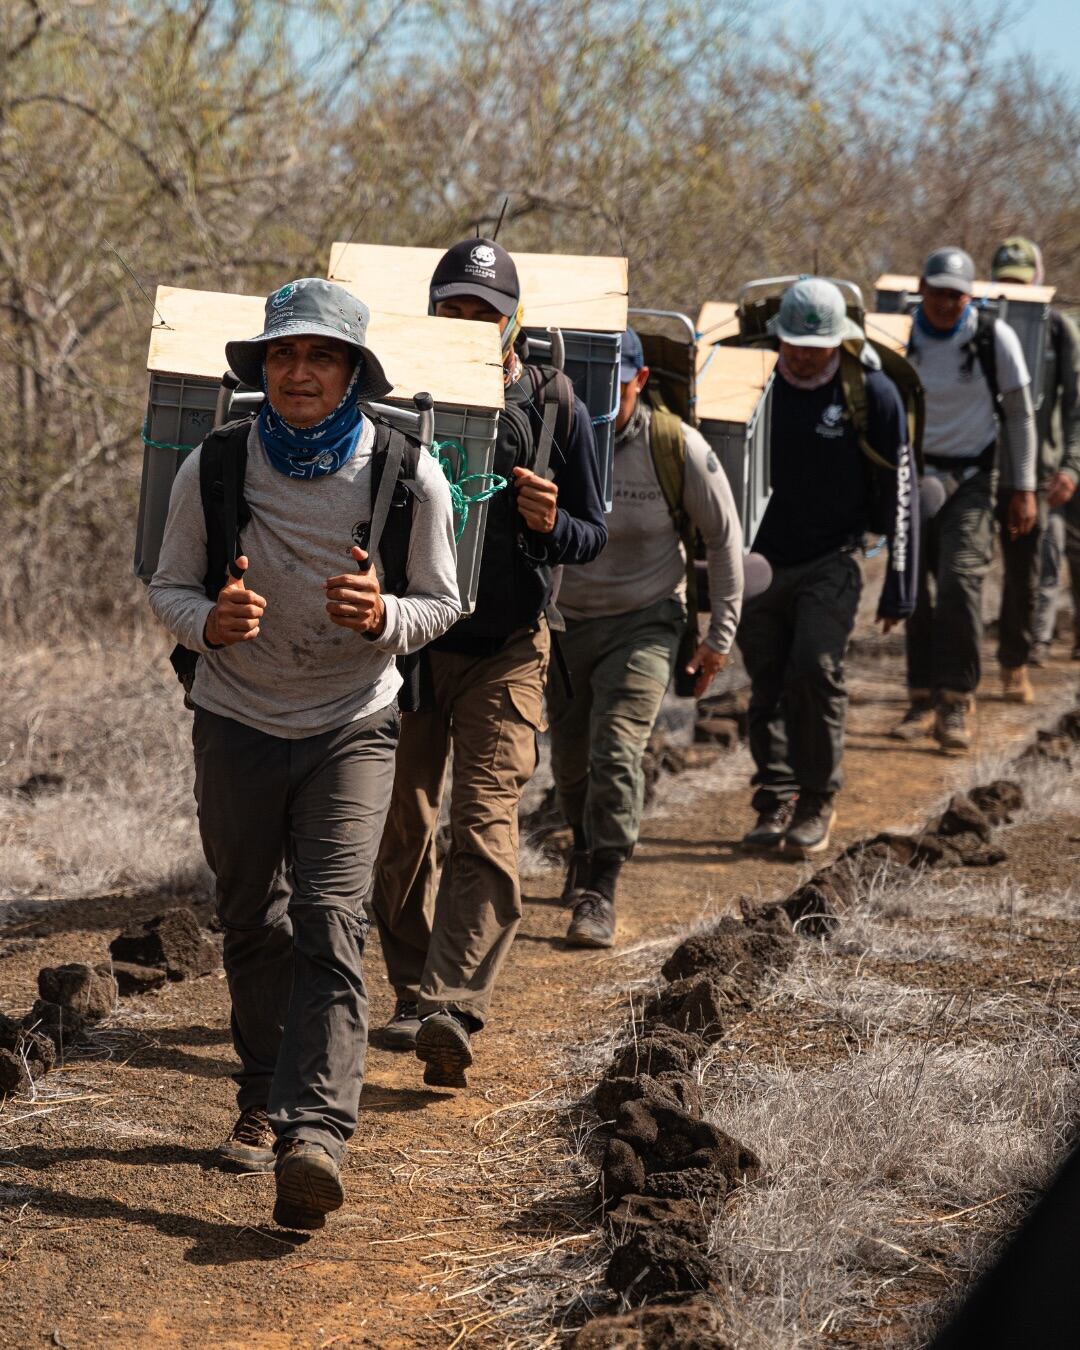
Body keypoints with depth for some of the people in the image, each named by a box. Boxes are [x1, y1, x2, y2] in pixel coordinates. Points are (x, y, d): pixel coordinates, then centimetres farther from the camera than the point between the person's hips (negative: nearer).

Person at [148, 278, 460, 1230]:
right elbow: (168, 587, 3)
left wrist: (382, 616, -23)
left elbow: (442, 603, 0)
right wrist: (210, 621, -21)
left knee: (331, 921, -16)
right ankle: (264, 1099, 30)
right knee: (253, 924, 11)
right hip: (237, 723, 2)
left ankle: (315, 1134, -26)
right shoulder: (213, 469, -8)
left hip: (351, 727, -2)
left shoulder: (408, 476, -10)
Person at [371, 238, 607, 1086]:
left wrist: (551, 525, -20)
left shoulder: (554, 408, -2)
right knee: (400, 830, 8)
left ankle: (450, 1010, -23)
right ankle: (415, 989, 23)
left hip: (505, 648, -3)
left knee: (485, 831, -14)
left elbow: (596, 535, 2)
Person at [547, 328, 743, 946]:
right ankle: (588, 846, 42)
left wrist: (721, 634, 0)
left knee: (617, 749, -17)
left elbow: (725, 536, -1)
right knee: (570, 756, 13)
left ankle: (600, 893, -13)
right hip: (562, 620, 3)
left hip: (644, 621, -3)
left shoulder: (677, 448, -12)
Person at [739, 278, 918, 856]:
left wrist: (899, 587, -2)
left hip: (831, 564, -3)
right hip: (760, 563, 3)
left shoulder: (872, 394, -6)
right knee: (767, 685, 4)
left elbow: (898, 494, -1)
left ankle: (818, 802, -1)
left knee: (814, 669, -16)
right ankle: (775, 805, 14)